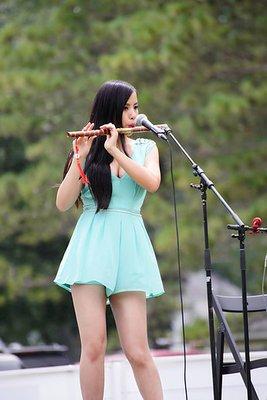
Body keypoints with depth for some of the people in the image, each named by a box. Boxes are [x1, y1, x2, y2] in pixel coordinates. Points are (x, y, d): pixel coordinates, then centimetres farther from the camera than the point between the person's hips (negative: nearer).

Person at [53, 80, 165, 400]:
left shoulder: (145, 147, 15)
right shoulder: (88, 150, 10)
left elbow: (152, 182, -6)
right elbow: (63, 203, 0)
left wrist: (114, 150, -10)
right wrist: (81, 157, -8)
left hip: (128, 250, 1)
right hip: (91, 249, -1)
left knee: (137, 351, -6)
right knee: (93, 346, -9)